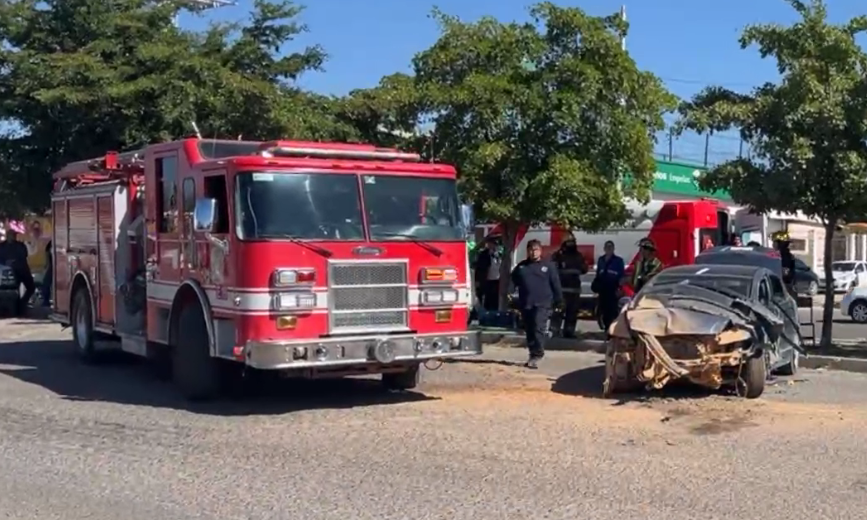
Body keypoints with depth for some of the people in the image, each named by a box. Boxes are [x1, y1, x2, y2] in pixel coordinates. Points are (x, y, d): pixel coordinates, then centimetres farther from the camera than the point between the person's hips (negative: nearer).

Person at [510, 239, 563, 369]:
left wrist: (558, 300, 0)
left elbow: (555, 284, 2)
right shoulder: (521, 266, 12)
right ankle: (533, 355, 21)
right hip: (525, 304, 4)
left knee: (538, 329, -16)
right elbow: (514, 279, 24)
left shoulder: (548, 266, 3)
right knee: (529, 330, 9)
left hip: (542, 304, -4)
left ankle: (536, 355, -14)